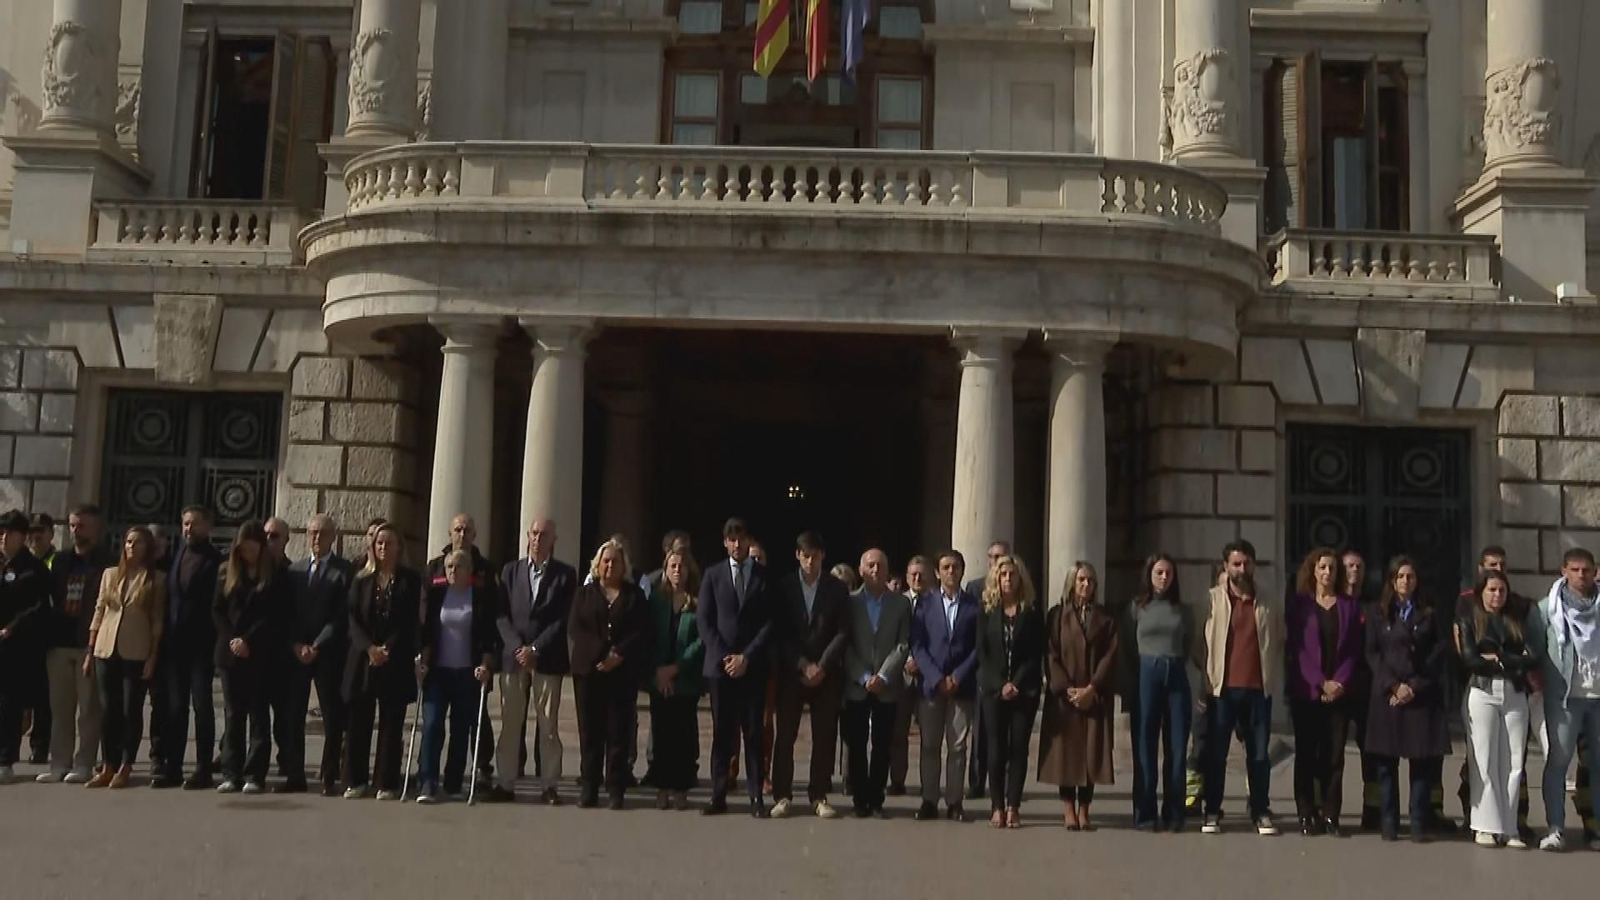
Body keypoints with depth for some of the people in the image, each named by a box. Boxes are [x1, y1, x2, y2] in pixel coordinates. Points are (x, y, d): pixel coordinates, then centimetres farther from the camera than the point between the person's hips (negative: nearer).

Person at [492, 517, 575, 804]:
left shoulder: (565, 574, 2)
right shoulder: (511, 570, 10)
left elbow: (564, 619, -4)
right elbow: (502, 614, 4)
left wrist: (536, 649, -11)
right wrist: (517, 647, -9)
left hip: (547, 659, -2)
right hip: (513, 656, 2)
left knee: (548, 725, 1)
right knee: (510, 724, 3)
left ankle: (549, 786, 5)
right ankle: (505, 783, 8)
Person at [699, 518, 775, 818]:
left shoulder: (765, 575, 5)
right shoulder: (713, 575, 8)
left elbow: (770, 621, 0)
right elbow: (704, 620, 3)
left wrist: (747, 656, -9)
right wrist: (724, 656, -8)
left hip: (753, 666, -1)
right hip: (720, 665, 1)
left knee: (754, 733, 1)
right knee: (722, 733, 2)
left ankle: (756, 797, 4)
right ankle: (718, 796, 5)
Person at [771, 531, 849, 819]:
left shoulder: (837, 588, 5)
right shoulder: (784, 587, 4)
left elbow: (842, 632, 0)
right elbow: (781, 632, 0)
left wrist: (821, 666, -10)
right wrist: (802, 665, -9)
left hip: (827, 673, 1)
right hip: (791, 672, 0)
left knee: (825, 737, 0)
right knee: (785, 736, -1)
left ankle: (819, 797, 7)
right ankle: (782, 796, 6)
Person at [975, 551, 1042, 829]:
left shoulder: (1032, 612, 4)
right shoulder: (987, 611, 5)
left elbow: (1036, 654, -1)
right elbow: (982, 652, 1)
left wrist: (1017, 684, -11)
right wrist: (999, 685, -10)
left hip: (1024, 690, 0)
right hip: (993, 689, 0)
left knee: (1018, 748, -1)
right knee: (996, 748, -1)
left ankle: (1013, 807, 1)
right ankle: (997, 807, 2)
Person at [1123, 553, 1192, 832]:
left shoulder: (1182, 610, 10)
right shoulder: (1136, 607, 4)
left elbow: (1190, 645, 16)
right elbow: (1126, 648, 6)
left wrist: (1175, 664, 7)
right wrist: (1139, 673, 2)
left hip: (1177, 677, 2)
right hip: (1146, 676, -2)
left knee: (1177, 747, 2)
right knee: (1145, 747, 0)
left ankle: (1173, 814, 8)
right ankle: (1145, 814, 4)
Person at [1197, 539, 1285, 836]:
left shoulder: (1268, 605, 9)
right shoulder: (1213, 600, 1)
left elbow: (1280, 643, 15)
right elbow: (1200, 642, 1)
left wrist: (1274, 677, 6)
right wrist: (1208, 675, -6)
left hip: (1258, 689, 2)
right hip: (1223, 688, -2)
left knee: (1259, 754, 6)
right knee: (1216, 753, 1)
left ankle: (1261, 812, 15)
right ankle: (1212, 812, 9)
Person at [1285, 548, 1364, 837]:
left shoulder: (1349, 605, 9)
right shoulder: (1299, 604, 3)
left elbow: (1354, 650, 4)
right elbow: (1296, 649, -2)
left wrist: (1340, 682, -9)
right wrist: (1321, 682, -9)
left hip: (1340, 691, 1)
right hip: (1306, 691, -1)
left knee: (1334, 755, 0)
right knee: (1306, 754, 1)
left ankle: (1330, 815, 4)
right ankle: (1307, 815, 5)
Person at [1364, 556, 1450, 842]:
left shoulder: (1429, 615, 11)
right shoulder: (1379, 615, 11)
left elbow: (1439, 653, 4)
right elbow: (1372, 654, 4)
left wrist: (1414, 687, -6)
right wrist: (1393, 686, -8)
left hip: (1423, 697, 0)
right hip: (1387, 694, 0)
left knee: (1422, 761, -4)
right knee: (1386, 761, -3)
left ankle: (1419, 824, -1)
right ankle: (1389, 824, 0)